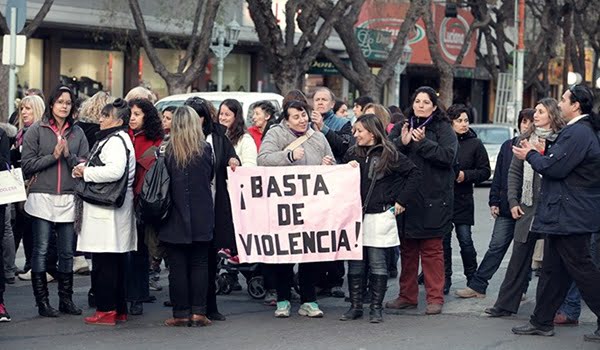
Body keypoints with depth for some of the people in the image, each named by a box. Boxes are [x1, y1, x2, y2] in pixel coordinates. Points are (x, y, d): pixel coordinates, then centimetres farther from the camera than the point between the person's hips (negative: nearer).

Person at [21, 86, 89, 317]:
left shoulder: (77, 133, 11)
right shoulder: (36, 130, 2)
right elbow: (26, 165, -3)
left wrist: (69, 155, -10)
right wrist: (53, 156, -9)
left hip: (68, 199, 3)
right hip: (42, 198, -3)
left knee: (67, 252, 6)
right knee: (41, 250, -1)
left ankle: (66, 299, 15)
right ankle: (42, 301, 5)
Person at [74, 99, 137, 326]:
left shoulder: (116, 141, -13)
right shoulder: (110, 139, 21)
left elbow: (115, 170, -28)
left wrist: (86, 172, -16)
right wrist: (85, 170, 12)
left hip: (107, 211, -11)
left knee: (104, 262, -8)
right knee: (116, 262, 12)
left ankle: (106, 310, -6)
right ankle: (119, 309, 17)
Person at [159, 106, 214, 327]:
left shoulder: (169, 151, -8)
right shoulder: (205, 149, -5)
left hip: (175, 218, -1)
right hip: (201, 218, 1)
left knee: (177, 266, 4)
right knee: (199, 264, 8)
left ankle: (181, 313, 5)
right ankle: (198, 312, 5)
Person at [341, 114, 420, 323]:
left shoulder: (389, 155, -3)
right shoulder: (353, 154, 10)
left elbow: (414, 174, -1)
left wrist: (401, 201, -2)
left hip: (378, 216, -4)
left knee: (377, 264, 1)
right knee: (355, 264, 5)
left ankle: (376, 308, 7)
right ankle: (355, 306, 13)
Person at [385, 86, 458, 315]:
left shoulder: (443, 129, 0)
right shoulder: (403, 127, 13)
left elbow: (448, 156, -14)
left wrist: (422, 142, -18)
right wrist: (402, 142, -11)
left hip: (432, 199, -5)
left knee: (432, 249, -2)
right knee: (407, 249, 11)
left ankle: (435, 298, 4)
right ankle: (407, 296, 20)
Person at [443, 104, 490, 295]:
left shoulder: (474, 143, 1)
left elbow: (485, 171, 4)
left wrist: (466, 175, -10)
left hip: (463, 200, -1)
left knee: (465, 241, 0)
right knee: (443, 241, 6)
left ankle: (473, 280, 13)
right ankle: (445, 280, 16)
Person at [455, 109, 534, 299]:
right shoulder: (508, 146, 8)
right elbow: (498, 176, 11)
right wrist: (494, 201, 7)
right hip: (506, 208, 3)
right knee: (496, 246, 5)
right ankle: (477, 286, 8)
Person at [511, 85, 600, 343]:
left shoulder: (578, 133, -19)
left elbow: (554, 168, -21)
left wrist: (531, 155, -5)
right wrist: (538, 154, 9)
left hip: (570, 216, -11)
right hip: (563, 214, 11)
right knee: (553, 270, 14)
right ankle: (542, 322, 21)